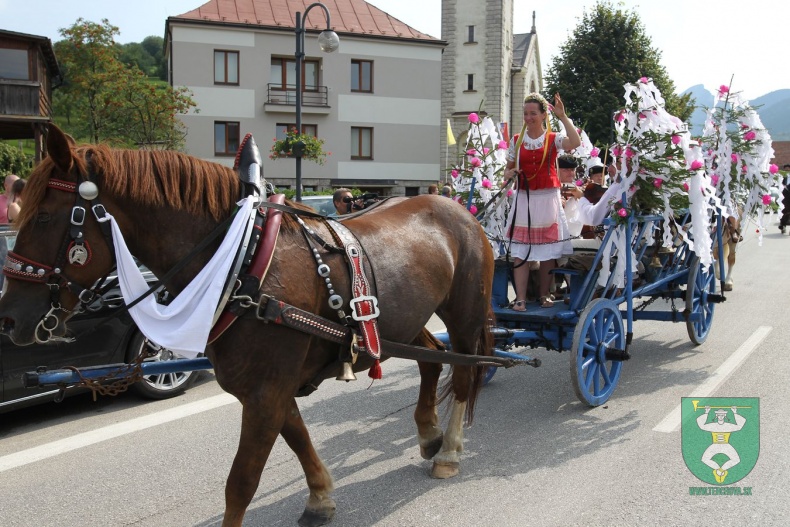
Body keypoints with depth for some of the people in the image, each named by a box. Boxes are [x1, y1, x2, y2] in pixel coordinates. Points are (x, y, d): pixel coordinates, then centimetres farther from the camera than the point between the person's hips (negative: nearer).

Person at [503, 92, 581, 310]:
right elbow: (508, 168, 16)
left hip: (548, 200, -1)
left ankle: (544, 294, 16)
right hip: (524, 199, 1)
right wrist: (510, 174, -7)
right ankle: (520, 298, -3)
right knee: (520, 251, -4)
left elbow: (575, 142, -19)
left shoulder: (553, 139, 1)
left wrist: (563, 116, -17)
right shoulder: (517, 141, 9)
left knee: (548, 251, 4)